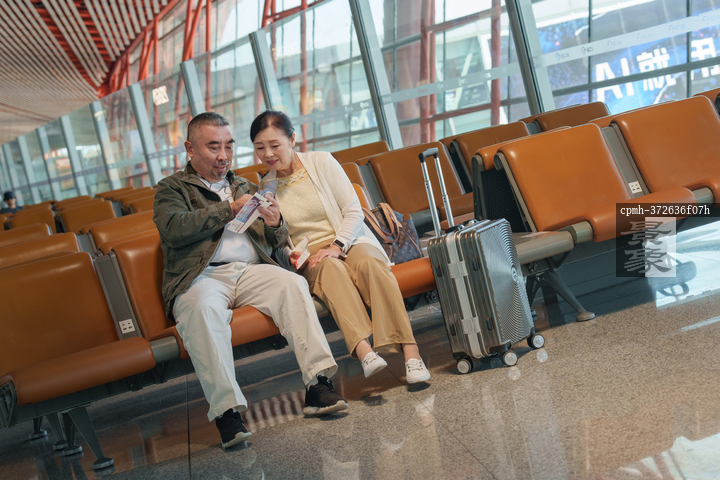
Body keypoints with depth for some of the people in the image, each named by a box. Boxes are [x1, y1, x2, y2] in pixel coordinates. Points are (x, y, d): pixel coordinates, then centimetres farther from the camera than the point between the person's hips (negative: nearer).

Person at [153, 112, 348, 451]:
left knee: (293, 284, -27)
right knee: (203, 307, -37)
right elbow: (174, 229, -7)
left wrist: (275, 225, 1)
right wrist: (229, 210, -7)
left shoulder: (245, 187, 30)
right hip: (201, 276, -3)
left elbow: (274, 244, 26)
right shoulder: (172, 188, 15)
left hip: (249, 271, 4)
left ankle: (317, 385, -33)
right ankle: (226, 411, -41)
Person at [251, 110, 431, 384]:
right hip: (309, 258, 0)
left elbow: (354, 211, -1)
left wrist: (337, 246, -16)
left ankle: (409, 350, -44)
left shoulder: (321, 162, 4)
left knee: (369, 262, -34)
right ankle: (363, 349, -54)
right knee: (331, 268, -35)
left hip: (348, 240, 0)